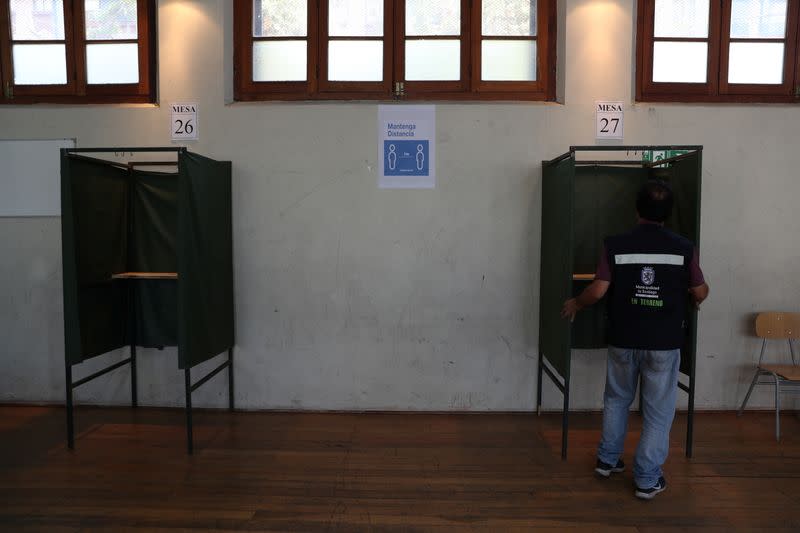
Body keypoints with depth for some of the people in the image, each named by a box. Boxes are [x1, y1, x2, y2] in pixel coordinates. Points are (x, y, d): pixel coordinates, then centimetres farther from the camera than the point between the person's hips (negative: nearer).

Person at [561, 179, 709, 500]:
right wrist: (696, 297, 27)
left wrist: (575, 305, 8)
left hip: (623, 339, 1)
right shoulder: (684, 248, -6)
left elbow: (598, 291, -11)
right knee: (658, 411, 11)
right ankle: (647, 479, 19)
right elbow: (700, 293, 3)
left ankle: (607, 460, 32)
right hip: (664, 343, -1)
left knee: (617, 399, 21)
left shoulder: (615, 245, -8)